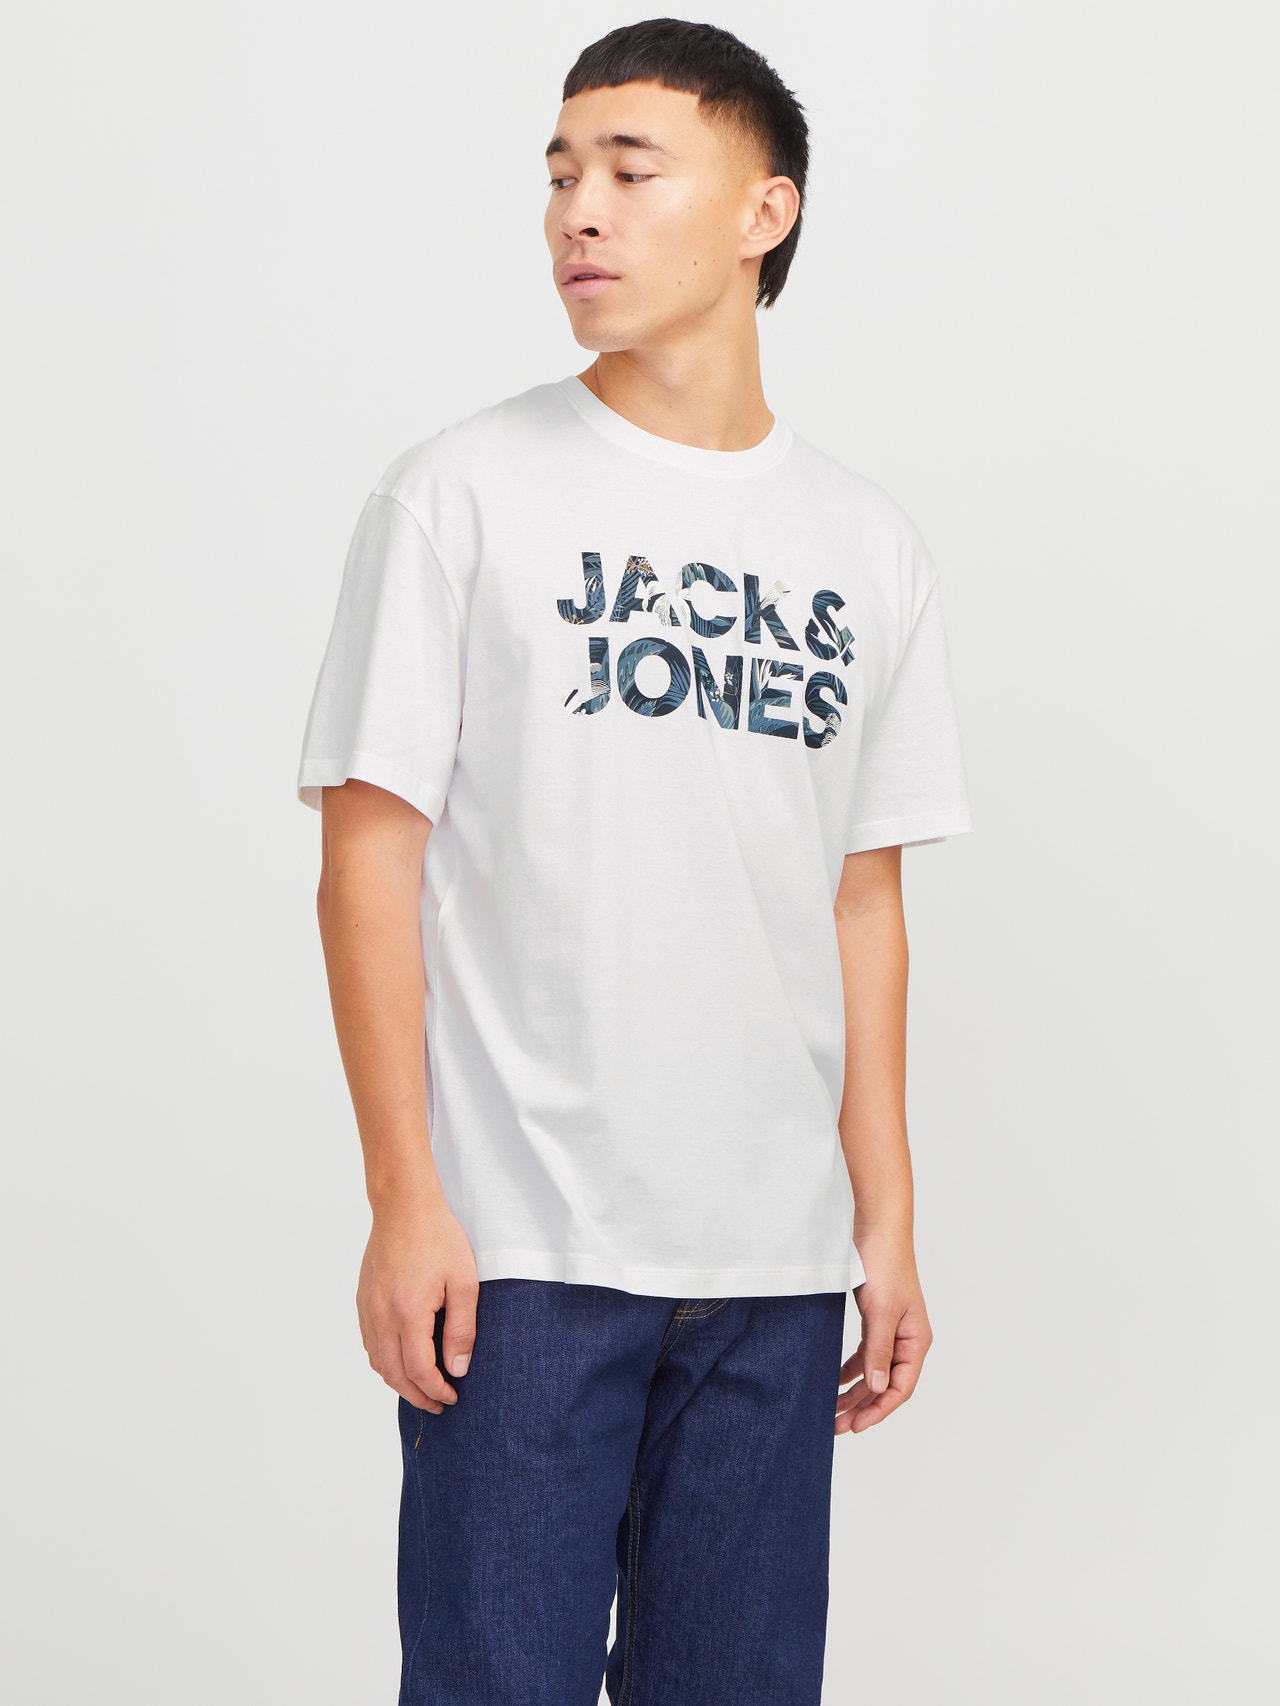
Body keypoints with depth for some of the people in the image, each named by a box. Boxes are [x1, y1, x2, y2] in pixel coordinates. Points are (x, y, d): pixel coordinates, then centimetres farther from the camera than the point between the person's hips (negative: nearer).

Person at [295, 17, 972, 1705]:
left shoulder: (865, 546, 10)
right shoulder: (464, 494, -1)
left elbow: (865, 897, 13)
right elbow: (371, 854, -4)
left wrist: (887, 1220, 10)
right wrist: (404, 1200, -10)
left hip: (774, 1257, 4)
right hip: (519, 1247, -3)